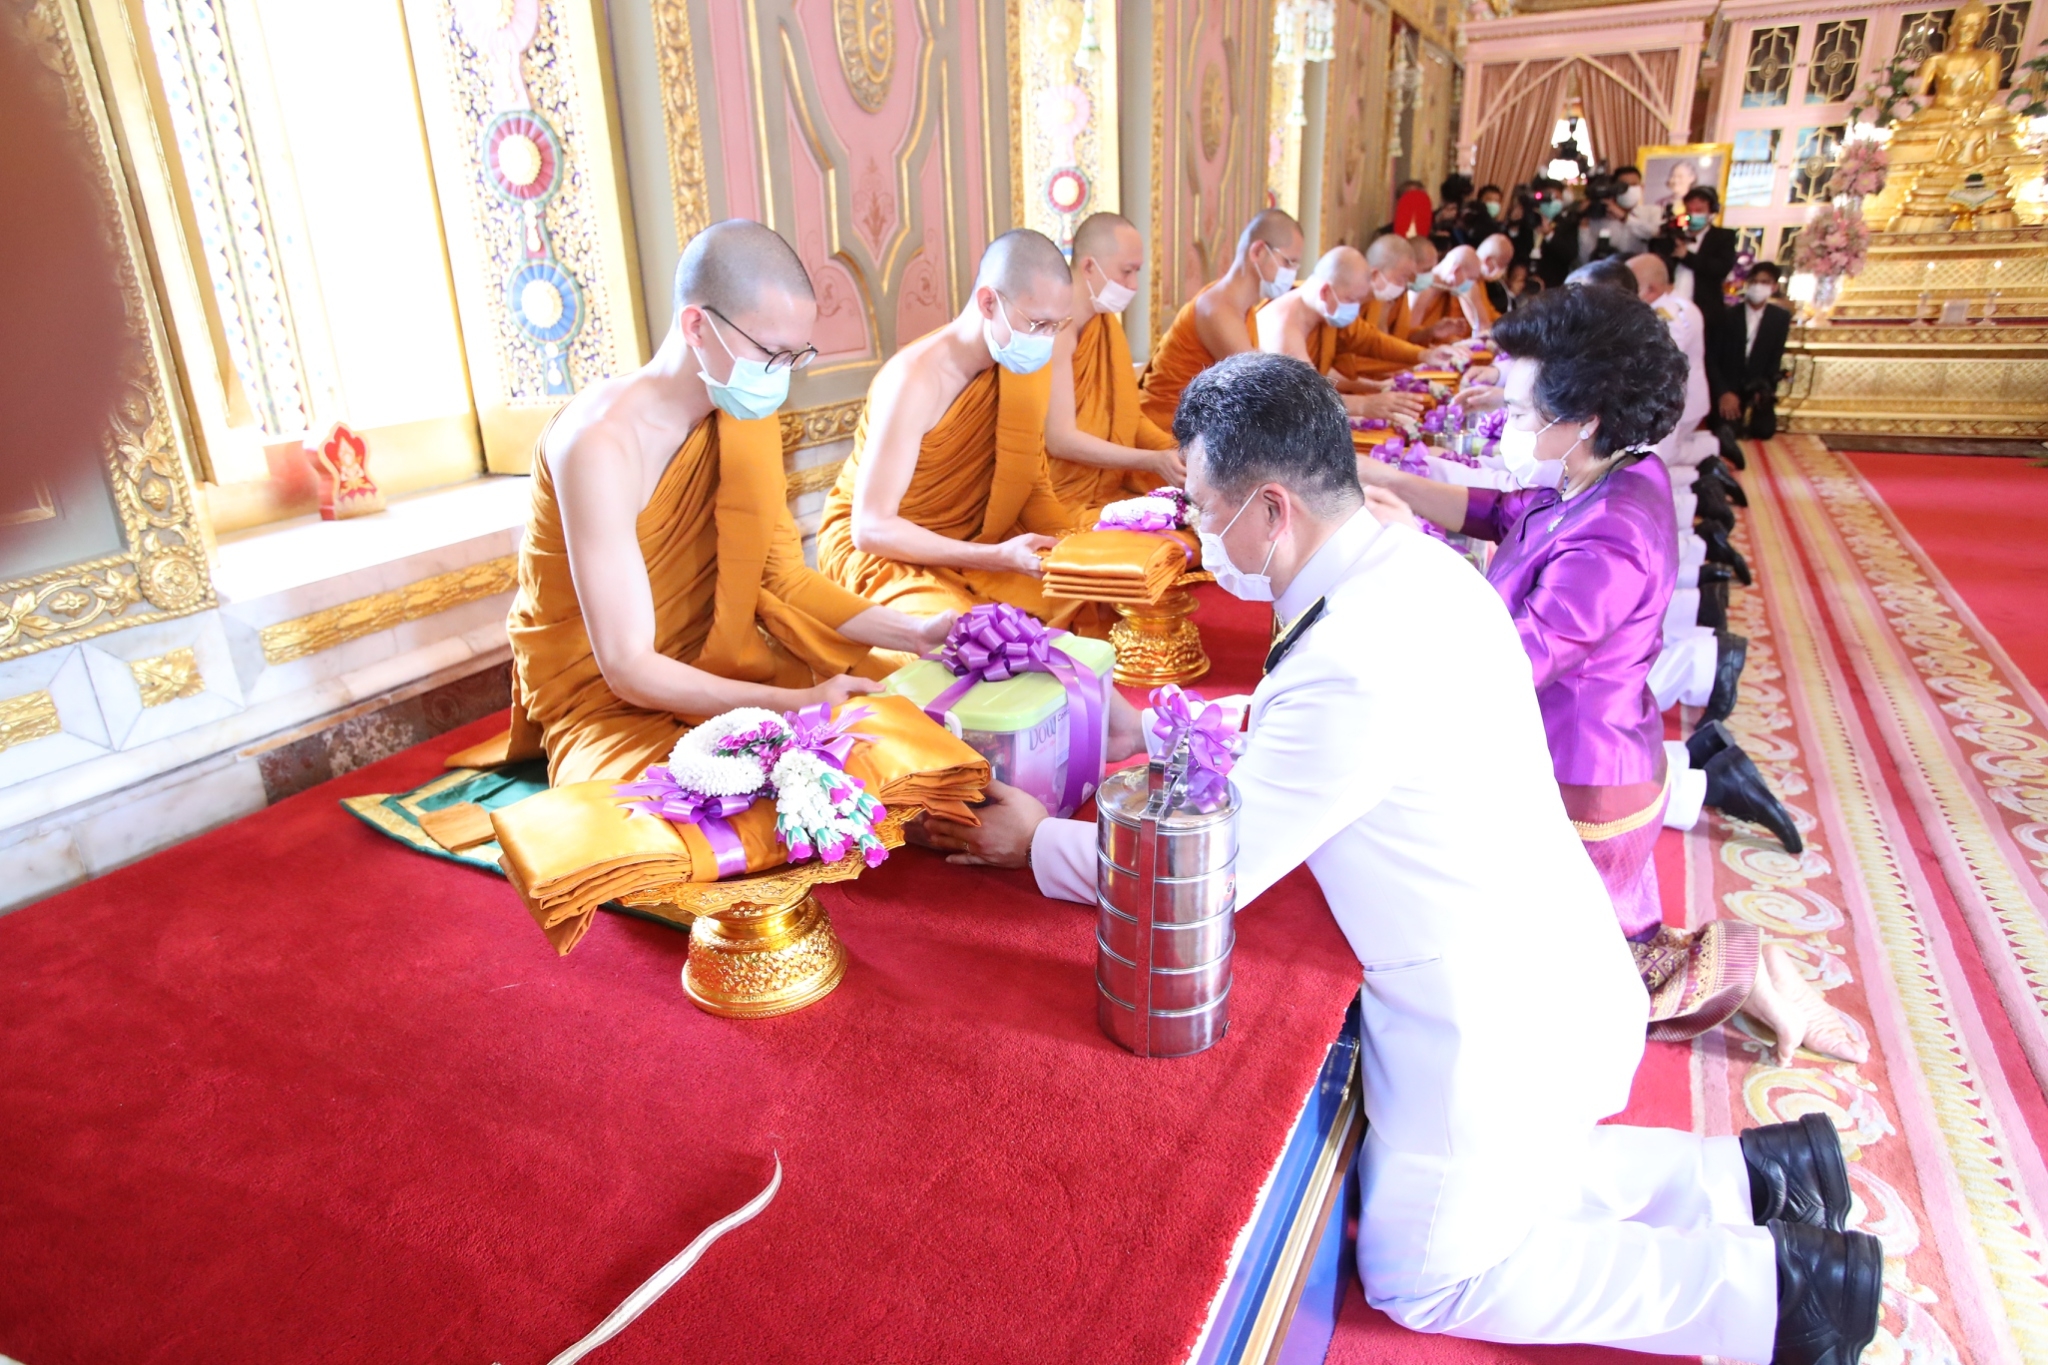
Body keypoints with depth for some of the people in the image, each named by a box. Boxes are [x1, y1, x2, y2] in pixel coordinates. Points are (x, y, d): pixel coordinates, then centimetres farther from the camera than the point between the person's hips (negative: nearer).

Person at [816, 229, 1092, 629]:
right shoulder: (915, 380, -27)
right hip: (879, 546, -7)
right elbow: (871, 527, -27)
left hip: (973, 539, 7)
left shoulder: (1022, 363, -6)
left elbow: (1029, 481, 1)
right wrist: (997, 557, -36)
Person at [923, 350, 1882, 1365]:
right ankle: (1739, 1173, 27)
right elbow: (1285, 743, 10)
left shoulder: (1358, 668, -33)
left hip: (1495, 1021, -9)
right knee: (1485, 1178, 28)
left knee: (1418, 1277, 14)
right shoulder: (1410, 563, -4)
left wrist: (1037, 842, -10)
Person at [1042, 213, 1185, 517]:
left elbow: (1127, 414, 12)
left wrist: (1175, 449, -6)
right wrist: (1154, 461, -24)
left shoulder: (1107, 322, 9)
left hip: (1109, 488, 8)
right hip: (1063, 502, -8)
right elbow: (1061, 440, -23)